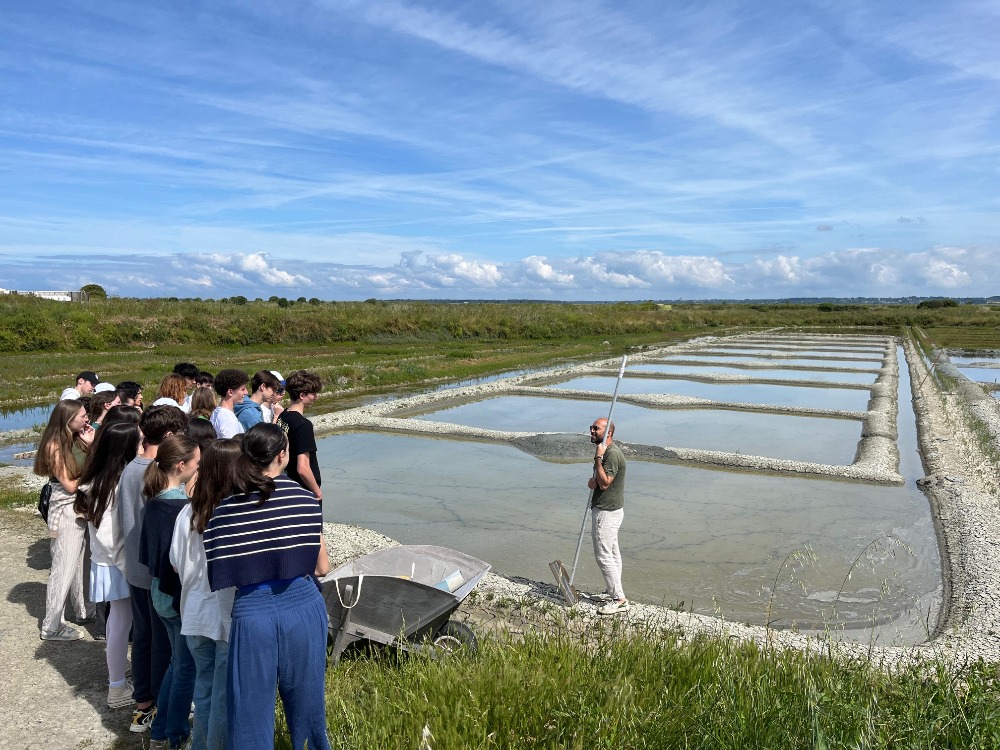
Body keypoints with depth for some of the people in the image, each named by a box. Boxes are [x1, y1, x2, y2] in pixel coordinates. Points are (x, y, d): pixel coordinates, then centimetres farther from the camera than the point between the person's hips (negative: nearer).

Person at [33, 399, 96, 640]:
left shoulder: (77, 439, 4)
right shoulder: (55, 446, -16)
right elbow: (70, 485, -15)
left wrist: (91, 445, -3)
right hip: (66, 511, -7)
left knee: (78, 562, 18)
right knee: (64, 567, -1)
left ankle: (83, 610, 32)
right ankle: (52, 626, 10)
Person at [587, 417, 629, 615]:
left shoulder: (612, 454, -21)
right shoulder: (606, 451, 12)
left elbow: (604, 483, -25)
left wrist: (598, 458, -24)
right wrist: (592, 482, -2)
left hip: (607, 512, -11)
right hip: (607, 509, 11)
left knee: (604, 555, -7)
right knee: (612, 553, 18)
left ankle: (619, 600, -2)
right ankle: (613, 591, 28)